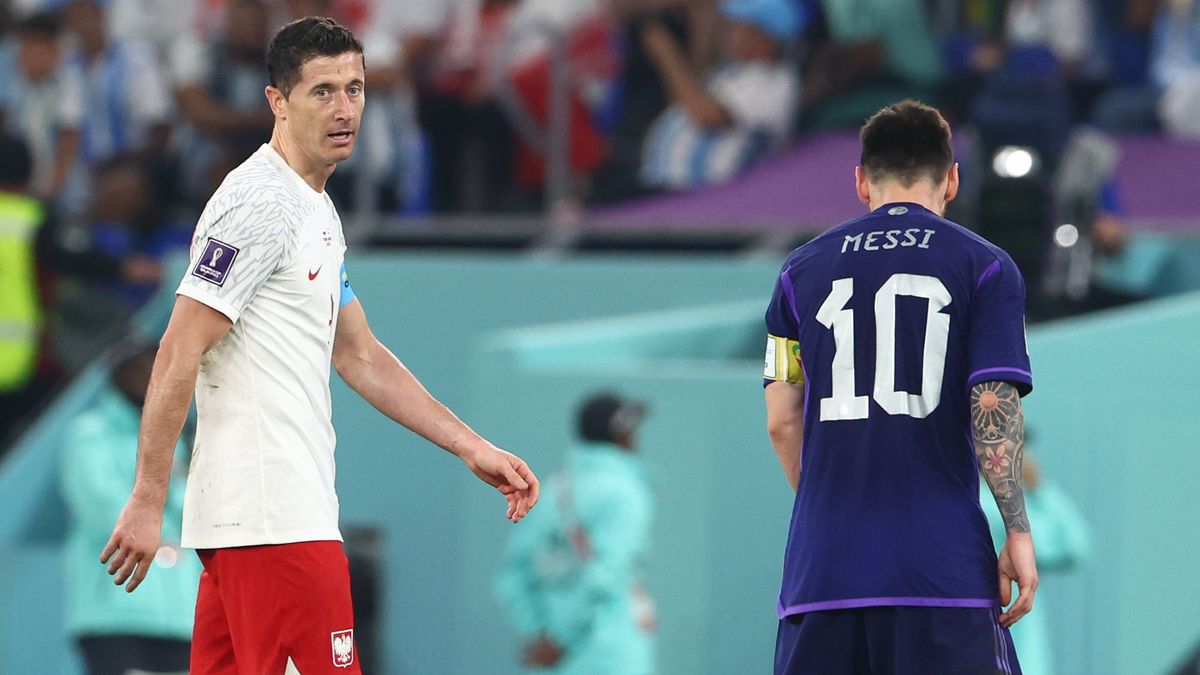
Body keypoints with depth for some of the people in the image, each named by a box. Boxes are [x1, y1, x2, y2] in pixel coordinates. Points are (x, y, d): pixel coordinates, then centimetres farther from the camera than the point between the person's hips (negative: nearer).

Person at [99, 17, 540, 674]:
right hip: (276, 521, -10)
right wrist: (147, 500, -18)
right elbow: (178, 355, -15)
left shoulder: (317, 212, 20)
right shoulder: (259, 203, -11)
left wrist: (473, 448, 20)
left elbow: (359, 357, 25)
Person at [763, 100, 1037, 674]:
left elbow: (782, 423, 10)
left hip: (822, 565, 3)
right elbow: (995, 410, -6)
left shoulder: (802, 271, 12)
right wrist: (1018, 532, -2)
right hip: (942, 567, -3)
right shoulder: (984, 267, 4)